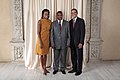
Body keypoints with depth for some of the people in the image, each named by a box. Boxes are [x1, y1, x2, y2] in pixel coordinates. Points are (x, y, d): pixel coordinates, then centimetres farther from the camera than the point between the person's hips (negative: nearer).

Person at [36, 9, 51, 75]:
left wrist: (50, 40, 8)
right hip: (41, 40, -5)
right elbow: (38, 32, -14)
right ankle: (43, 69, 12)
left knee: (45, 54, 13)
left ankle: (45, 68, 24)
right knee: (41, 54, 4)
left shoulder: (49, 22, 5)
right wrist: (40, 42, -19)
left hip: (47, 40, 5)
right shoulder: (40, 21, -11)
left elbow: (50, 31, 11)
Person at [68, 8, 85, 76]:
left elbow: (83, 32, -10)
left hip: (78, 42, -5)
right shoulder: (70, 22, 11)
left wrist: (81, 42, -15)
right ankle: (74, 69, 23)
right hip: (72, 42, 5)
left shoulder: (81, 21, -6)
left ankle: (79, 70, 14)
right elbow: (70, 32, 13)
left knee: (79, 56, 3)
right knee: (73, 56, 11)